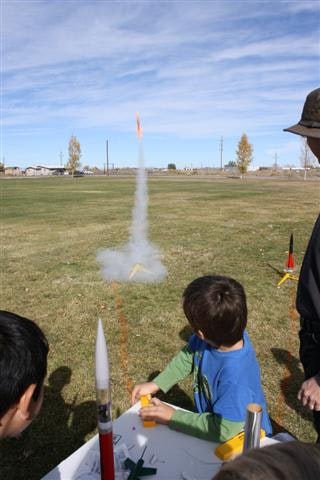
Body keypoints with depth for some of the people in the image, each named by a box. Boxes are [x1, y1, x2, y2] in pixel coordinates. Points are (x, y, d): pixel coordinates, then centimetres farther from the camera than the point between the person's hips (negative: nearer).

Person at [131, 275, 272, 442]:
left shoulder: (236, 376, -36)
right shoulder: (213, 336, -19)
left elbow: (223, 430, -28)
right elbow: (187, 356, 0)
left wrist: (172, 417, -22)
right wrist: (156, 384, -5)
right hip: (213, 423, 5)